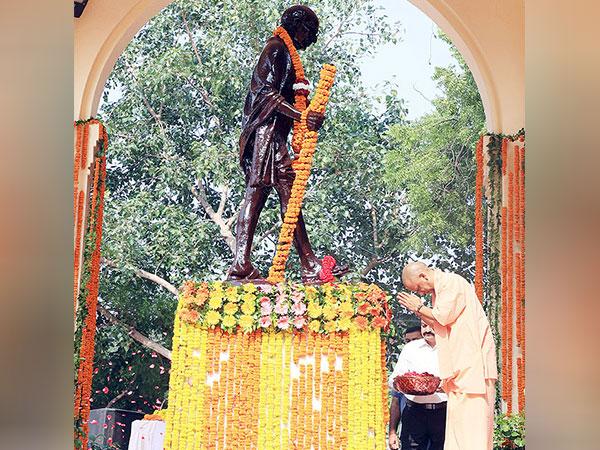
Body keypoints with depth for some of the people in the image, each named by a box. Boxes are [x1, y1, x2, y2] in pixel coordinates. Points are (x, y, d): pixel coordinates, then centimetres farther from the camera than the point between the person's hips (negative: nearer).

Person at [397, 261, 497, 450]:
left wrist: (419, 307, -3)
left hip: (472, 361, -9)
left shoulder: (452, 282, -9)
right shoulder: (438, 290, 19)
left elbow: (443, 316, -17)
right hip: (459, 364, 9)